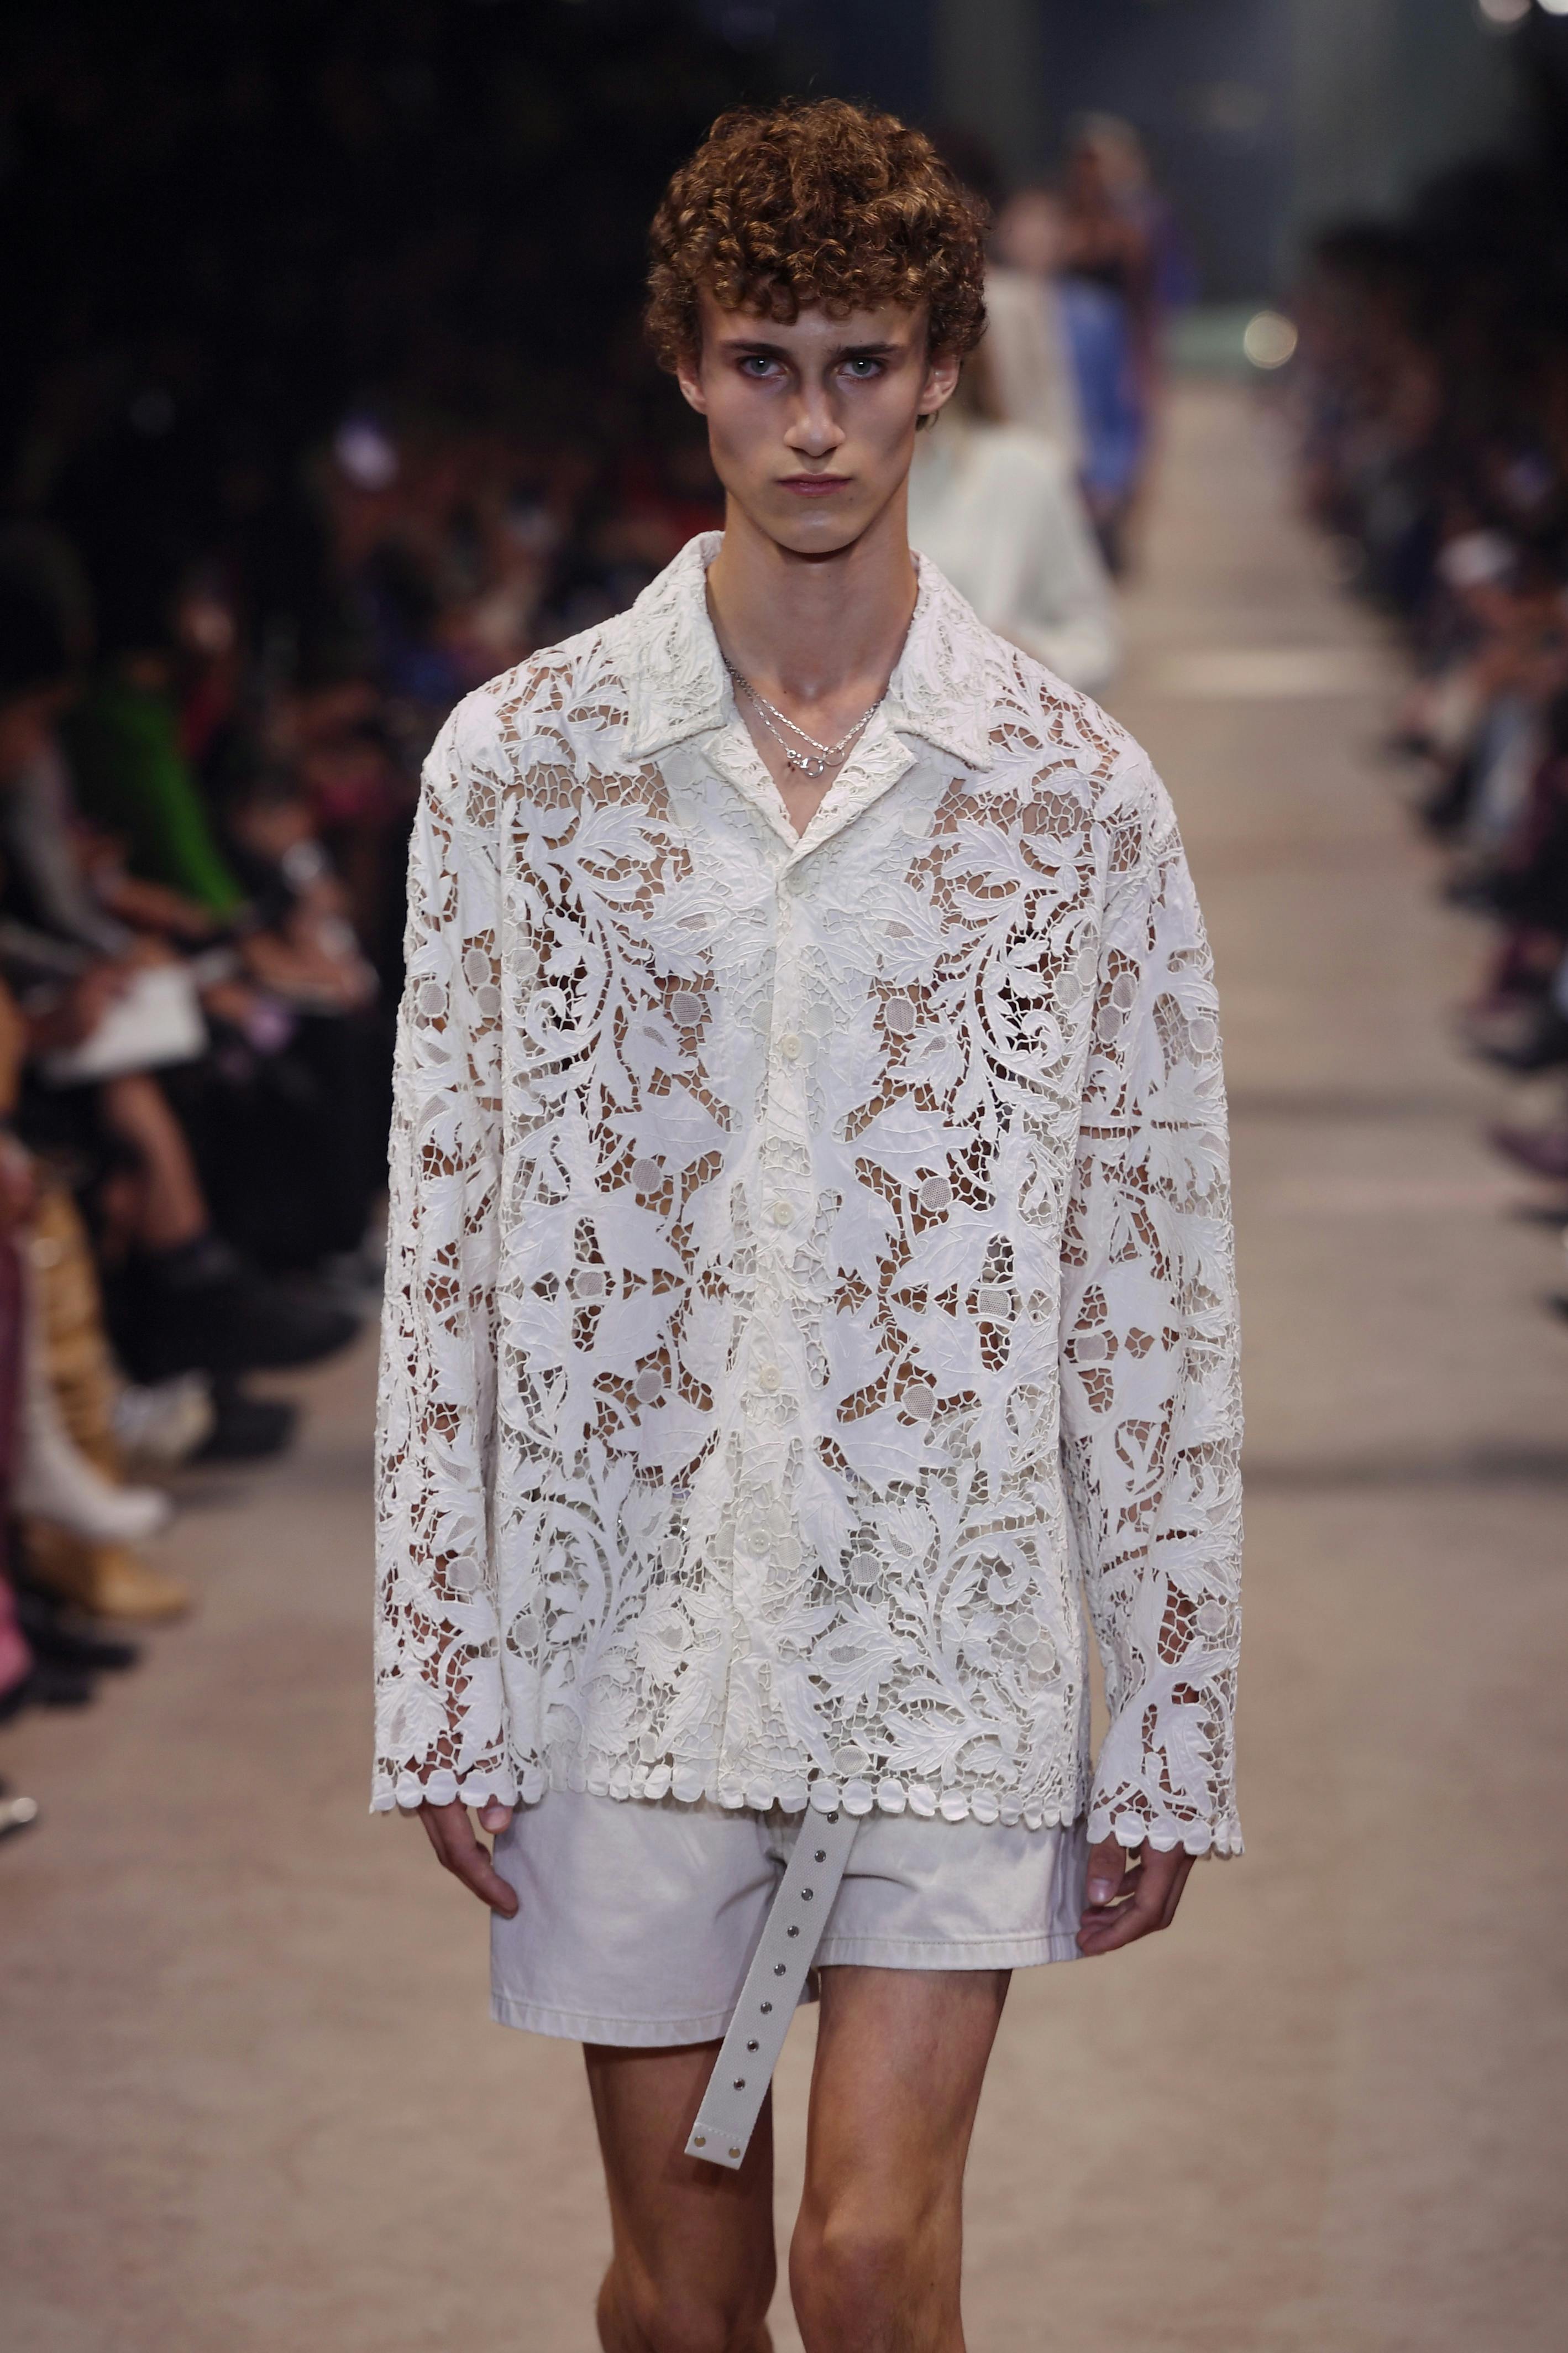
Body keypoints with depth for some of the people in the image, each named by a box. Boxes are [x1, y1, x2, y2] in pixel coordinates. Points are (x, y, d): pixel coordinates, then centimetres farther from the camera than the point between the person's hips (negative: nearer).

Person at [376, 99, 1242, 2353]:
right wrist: (443, 1695, -1)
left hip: (954, 1631, -1)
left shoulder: (1078, 792, 1)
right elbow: (445, 1247, 2)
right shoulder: (523, 758, 1)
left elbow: (1160, 1281, 3)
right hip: (632, 1629, 1)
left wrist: (1175, 1725, 1)